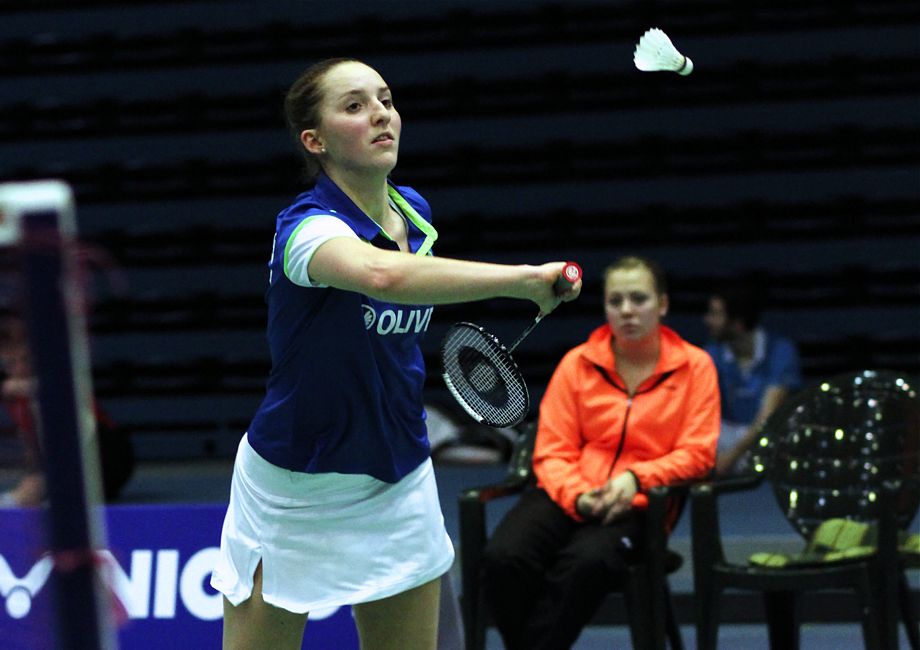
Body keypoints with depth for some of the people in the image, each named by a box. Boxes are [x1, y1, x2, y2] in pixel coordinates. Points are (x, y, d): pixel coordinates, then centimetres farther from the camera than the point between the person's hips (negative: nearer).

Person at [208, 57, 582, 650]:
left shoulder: (414, 212, 0)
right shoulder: (307, 226, -23)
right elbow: (380, 275, -48)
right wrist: (525, 279, -48)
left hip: (400, 488, 6)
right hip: (294, 489, -6)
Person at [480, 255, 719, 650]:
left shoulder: (694, 366, 6)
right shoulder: (576, 363, 9)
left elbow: (698, 452, 2)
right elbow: (552, 452, 7)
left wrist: (635, 477, -16)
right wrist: (577, 496, -15)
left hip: (638, 504, -2)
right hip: (568, 497, 2)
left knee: (587, 561, -38)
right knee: (502, 557, -30)